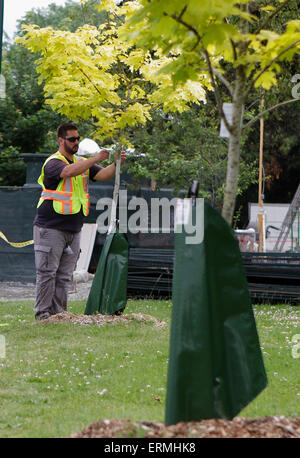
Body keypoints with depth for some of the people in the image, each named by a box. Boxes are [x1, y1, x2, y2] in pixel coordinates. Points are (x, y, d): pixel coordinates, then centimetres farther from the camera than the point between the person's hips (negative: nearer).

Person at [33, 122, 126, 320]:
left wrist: (116, 164, -19)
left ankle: (58, 313, 11)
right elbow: (69, 172, -29)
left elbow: (103, 175, 1)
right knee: (47, 272, -5)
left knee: (65, 275, 7)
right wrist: (96, 159, -31)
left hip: (73, 229, 7)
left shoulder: (83, 162, 14)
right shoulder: (53, 162, -8)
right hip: (51, 228, -7)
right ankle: (42, 314, -2)